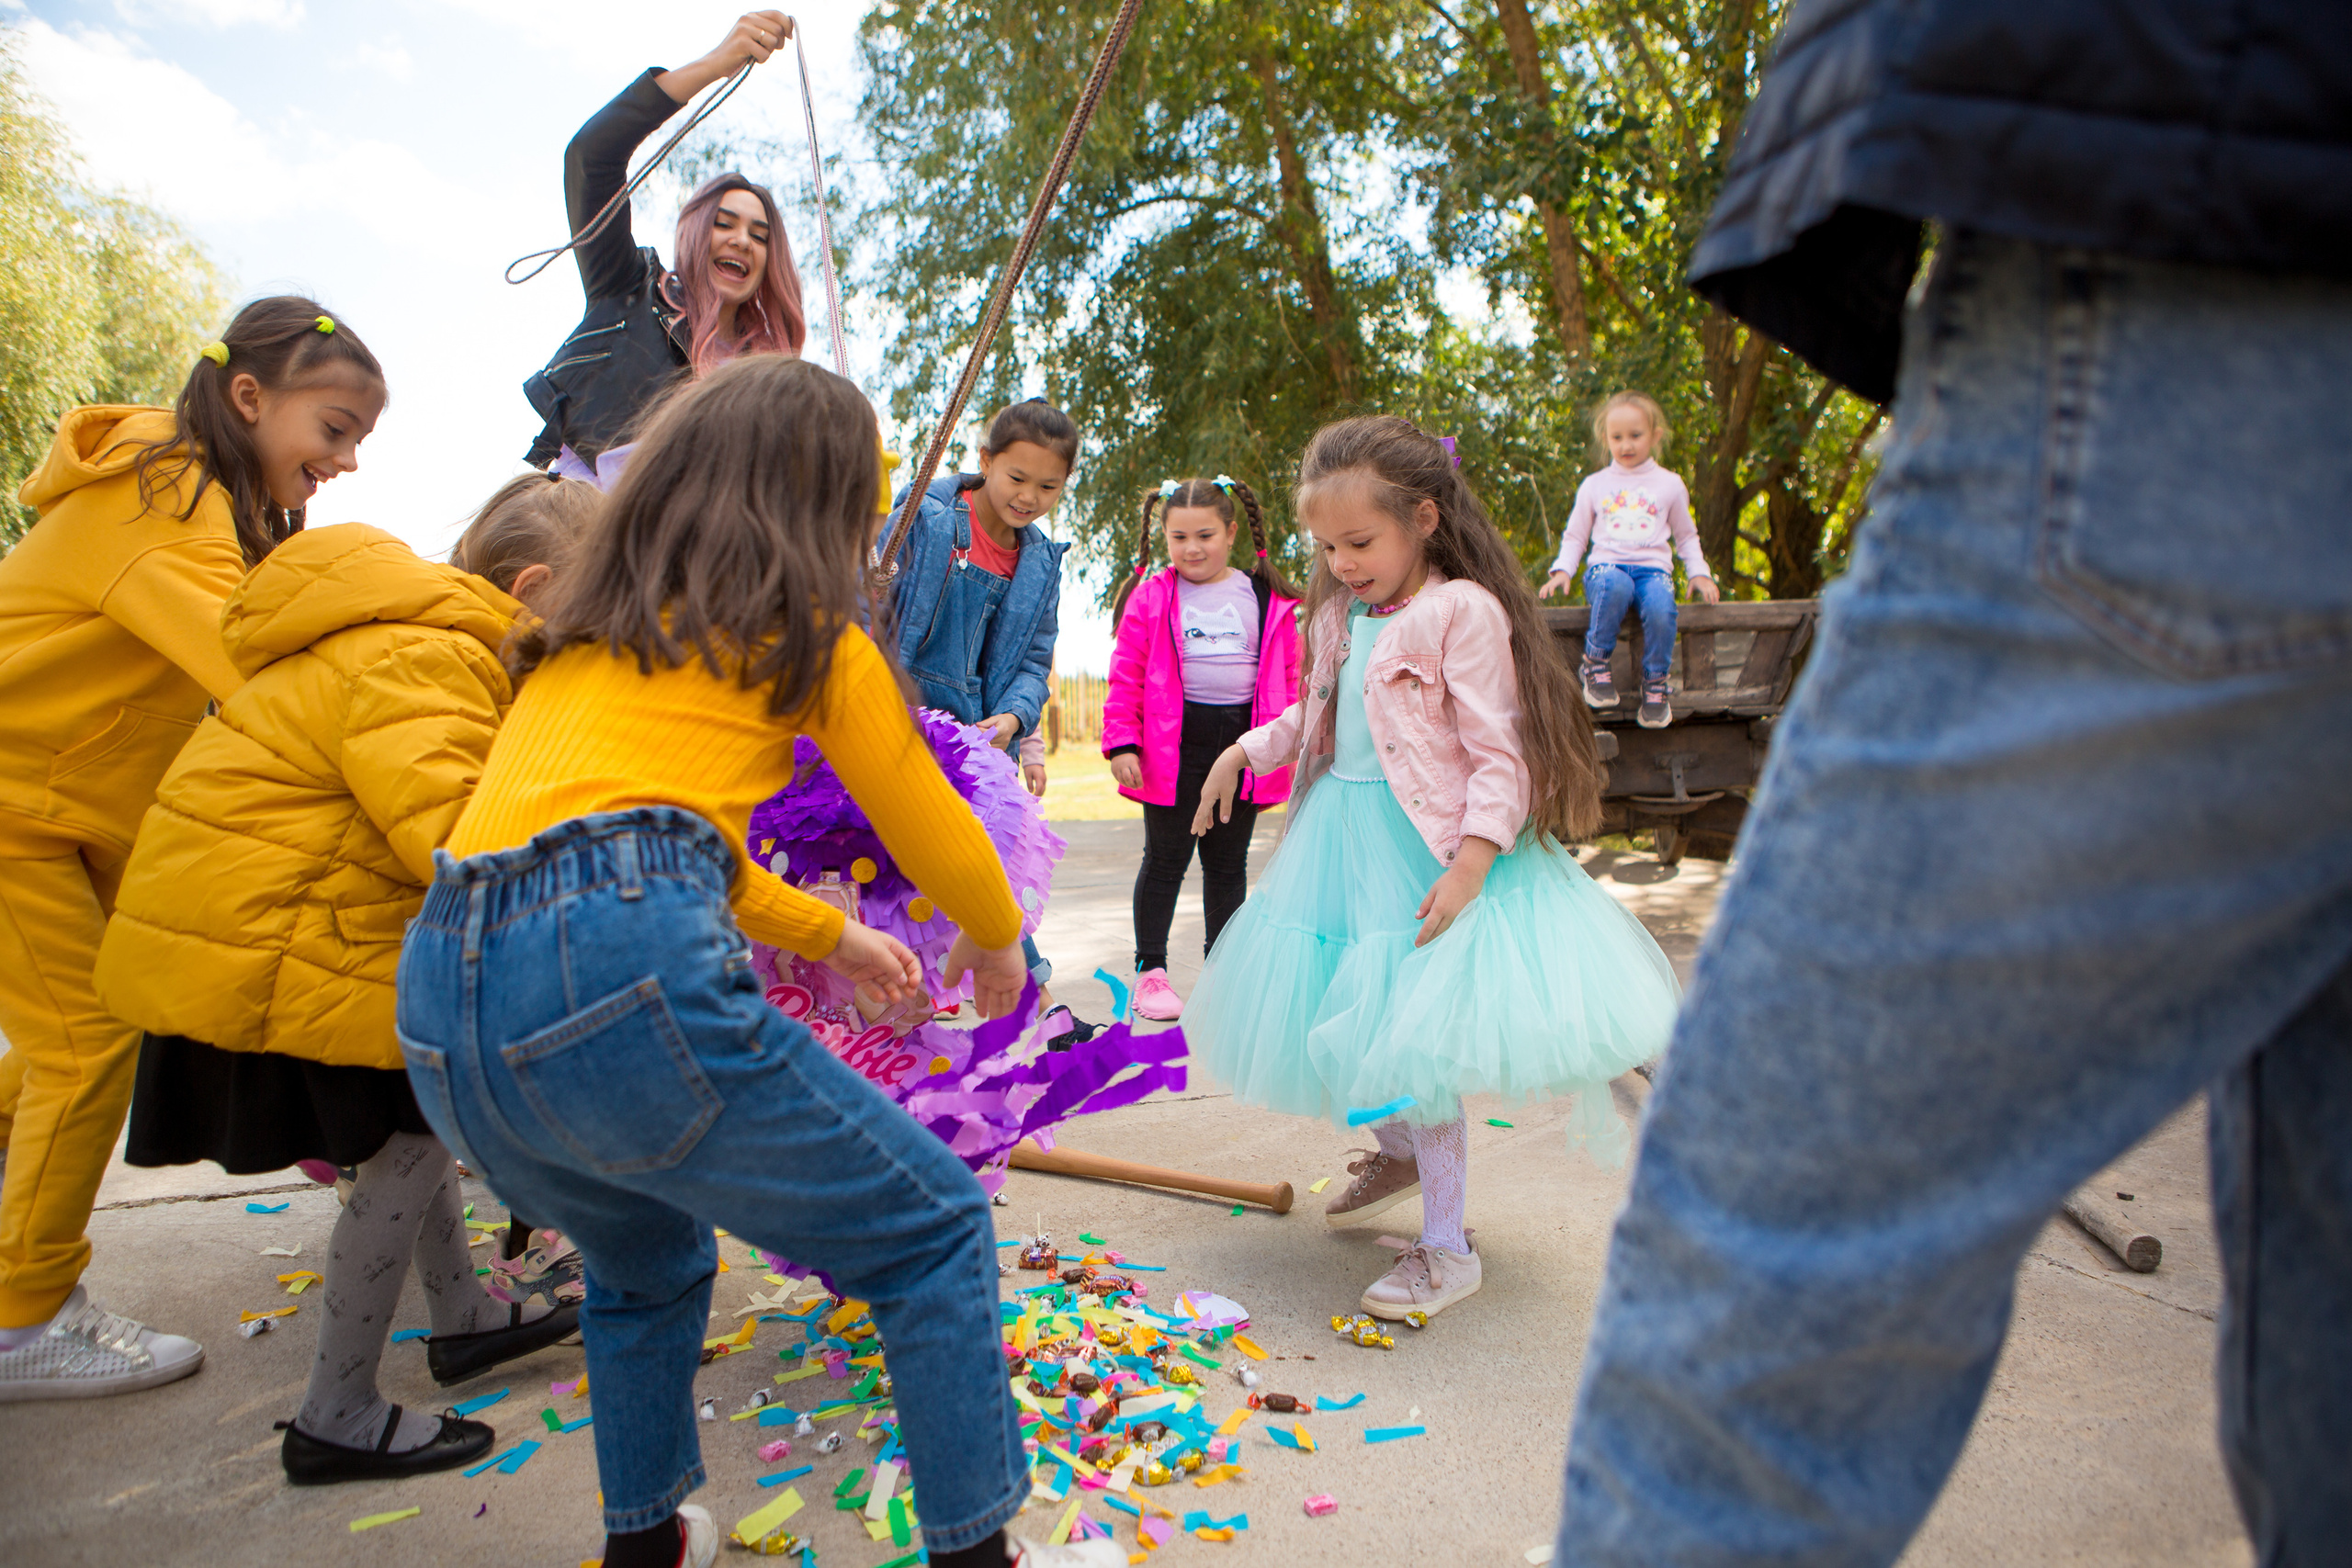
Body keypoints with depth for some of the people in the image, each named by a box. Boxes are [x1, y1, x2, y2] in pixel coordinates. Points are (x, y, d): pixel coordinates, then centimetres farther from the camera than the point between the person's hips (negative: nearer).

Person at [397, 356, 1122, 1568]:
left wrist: (834, 937, 44)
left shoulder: (584, 628, 27)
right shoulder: (803, 629, 9)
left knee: (648, 1262, 34)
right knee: (933, 1227, 8)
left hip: (440, 1005, 8)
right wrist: (995, 939, 36)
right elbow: (935, 836, 16)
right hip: (619, 972, -8)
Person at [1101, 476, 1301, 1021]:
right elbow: (1127, 677, -2)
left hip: (1244, 740, 2)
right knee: (1165, 858, 5)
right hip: (1173, 744, -2)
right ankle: (1150, 969, 17)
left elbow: (1289, 677, 10)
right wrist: (1121, 742, -9)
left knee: (1228, 861, 12)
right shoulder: (1150, 598, 0)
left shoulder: (1269, 600, 6)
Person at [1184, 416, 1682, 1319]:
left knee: (1416, 1038, -6)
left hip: (1426, 852, -7)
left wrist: (1467, 870, -25)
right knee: (1353, 1017, 16)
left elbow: (1499, 758, -17)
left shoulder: (1464, 612, -14)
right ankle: (1400, 1151, 46)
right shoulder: (1341, 617, 10)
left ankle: (1447, 1247, 10)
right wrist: (1245, 751, 13)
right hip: (1341, 840, 8)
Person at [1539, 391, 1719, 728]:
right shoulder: (1594, 485, 16)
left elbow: (1686, 535, 26)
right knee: (1615, 586, -40)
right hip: (1606, 564, -1)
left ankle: (1657, 683, -15)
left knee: (1661, 607, -36)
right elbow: (1574, 535, 19)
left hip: (1653, 567, 1)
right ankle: (1595, 665, -23)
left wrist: (1699, 573, 10)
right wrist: (1562, 571, 1)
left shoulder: (1669, 483, 18)